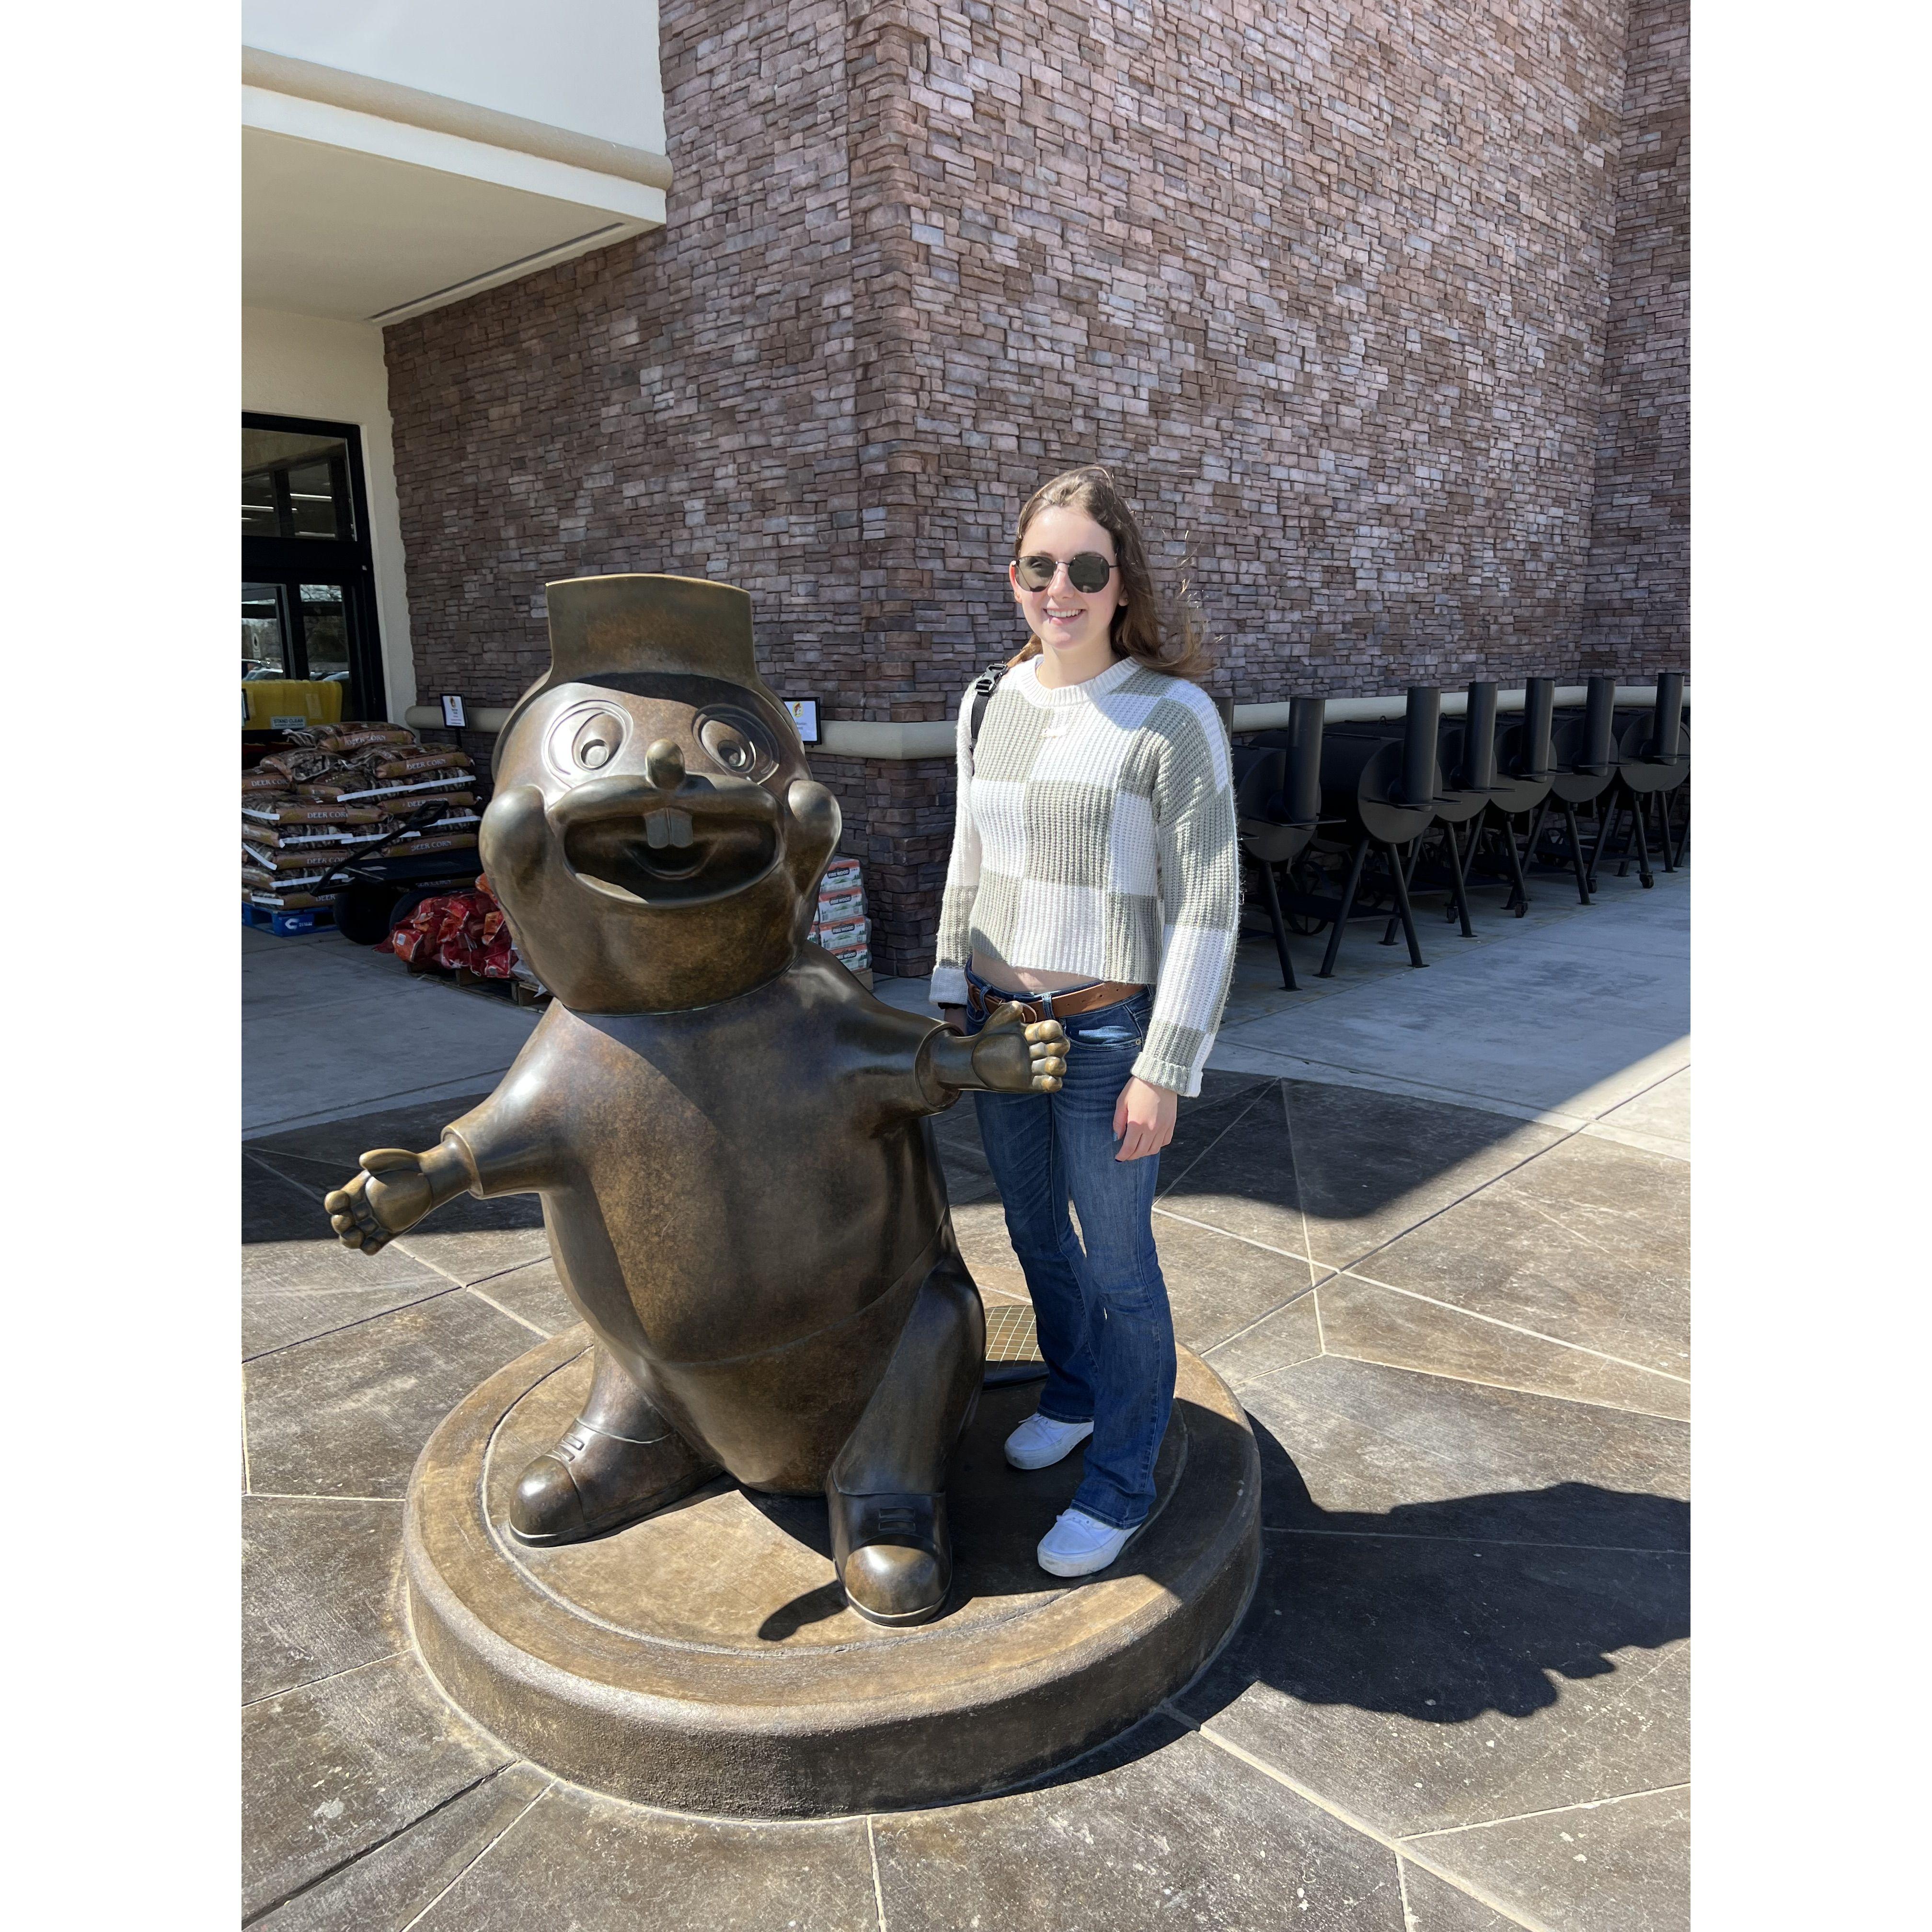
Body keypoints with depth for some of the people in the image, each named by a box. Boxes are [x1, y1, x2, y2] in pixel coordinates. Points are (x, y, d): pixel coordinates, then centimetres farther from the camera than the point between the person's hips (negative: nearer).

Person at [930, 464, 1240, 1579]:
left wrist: (1164, 1070, -16)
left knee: (1117, 1261, 6)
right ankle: (1076, 1390, 46)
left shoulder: (1174, 715, -13)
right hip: (999, 1021, 6)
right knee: (1036, 1232, 20)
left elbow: (1208, 904, -14)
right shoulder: (996, 704, 4)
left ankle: (1123, 1483, 26)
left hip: (1106, 1031, -6)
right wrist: (952, 998, 11)